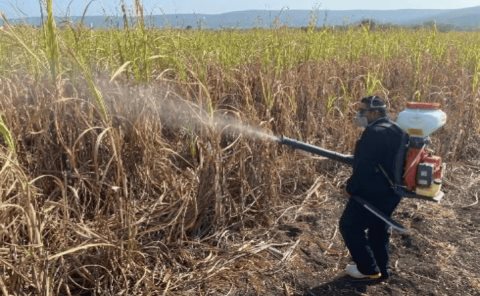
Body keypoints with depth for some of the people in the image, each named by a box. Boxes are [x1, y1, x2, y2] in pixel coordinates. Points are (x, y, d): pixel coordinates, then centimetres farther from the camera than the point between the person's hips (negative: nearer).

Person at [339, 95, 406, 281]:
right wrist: (355, 159, 17)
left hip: (372, 192, -9)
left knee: (350, 226, 6)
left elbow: (364, 166, -25)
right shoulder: (395, 130, 9)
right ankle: (381, 270, 33)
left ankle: (368, 269, 15)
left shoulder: (374, 132, -22)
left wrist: (351, 186, -11)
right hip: (391, 191, 9)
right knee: (379, 228, 22)